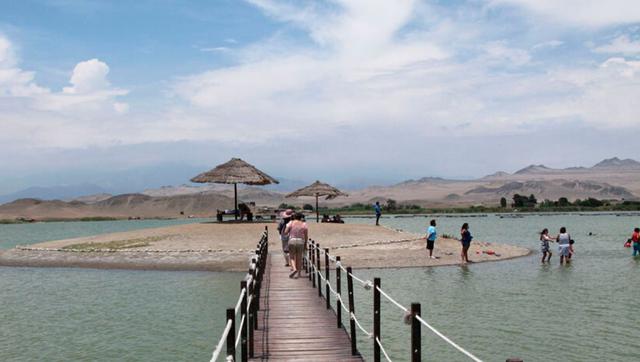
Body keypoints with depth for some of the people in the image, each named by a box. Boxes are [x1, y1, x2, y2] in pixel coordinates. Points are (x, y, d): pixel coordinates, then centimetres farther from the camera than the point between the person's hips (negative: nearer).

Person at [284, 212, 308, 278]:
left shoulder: (291, 223, 0)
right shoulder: (304, 224, 3)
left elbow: (285, 232, -5)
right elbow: (306, 236, 0)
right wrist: (305, 244, 9)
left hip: (292, 241, -1)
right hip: (301, 242, 1)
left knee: (292, 257, 9)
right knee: (299, 258, 10)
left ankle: (294, 269, -17)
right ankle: (298, 273, 10)